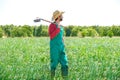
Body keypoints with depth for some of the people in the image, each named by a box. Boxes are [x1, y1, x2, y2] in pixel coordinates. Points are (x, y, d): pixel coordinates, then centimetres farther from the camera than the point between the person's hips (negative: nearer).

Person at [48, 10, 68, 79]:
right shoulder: (52, 25, -7)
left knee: (65, 63, 1)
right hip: (54, 48, -7)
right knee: (54, 63, -2)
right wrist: (57, 29, -24)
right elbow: (51, 36, -20)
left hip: (62, 48, 7)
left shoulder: (61, 27, 16)